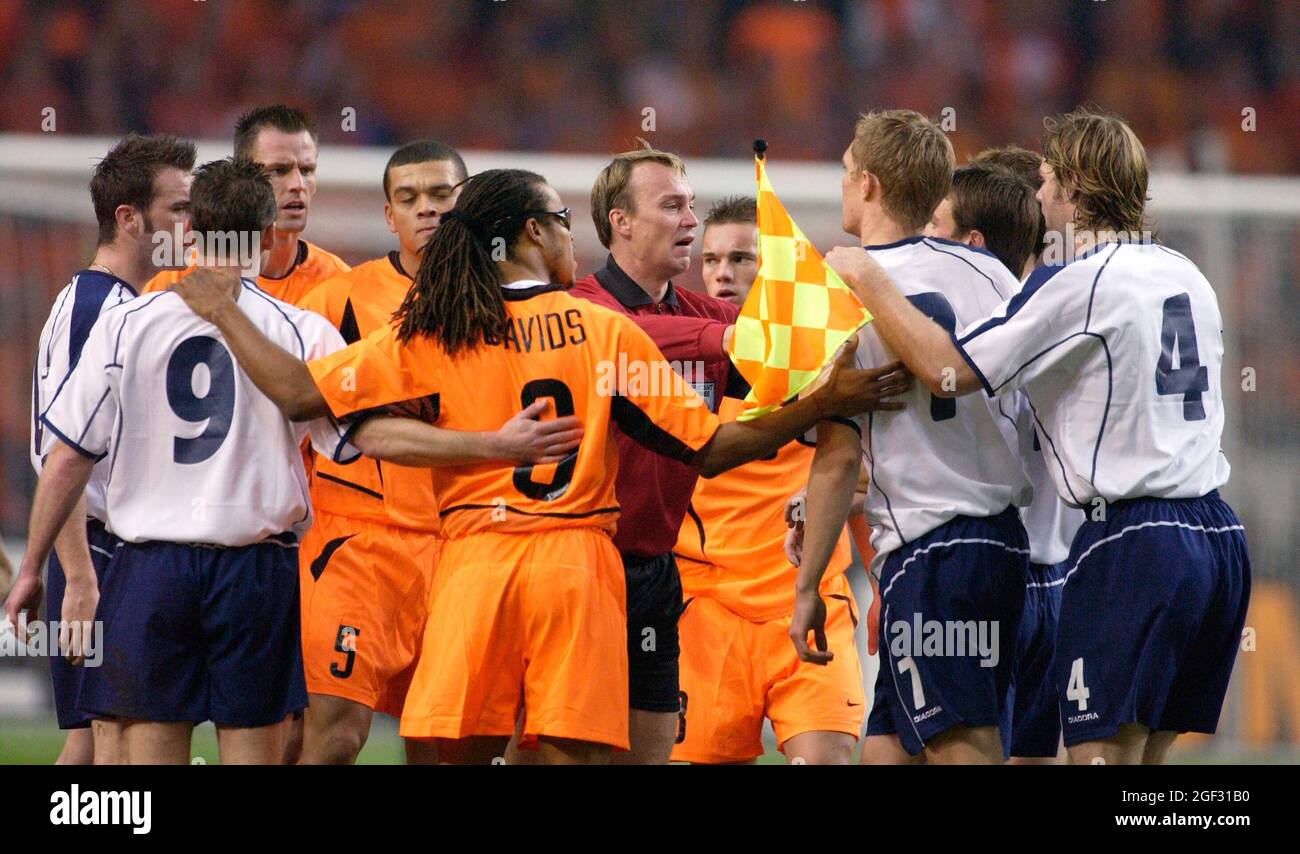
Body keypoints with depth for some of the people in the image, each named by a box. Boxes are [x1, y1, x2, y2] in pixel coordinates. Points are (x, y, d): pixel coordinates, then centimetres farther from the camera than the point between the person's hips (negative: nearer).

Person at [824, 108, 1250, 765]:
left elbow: (946, 369, -13)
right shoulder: (1186, 276, 14)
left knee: (1101, 754, -8)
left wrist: (865, 279, -1)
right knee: (1142, 761, 11)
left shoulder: (1077, 284, -10)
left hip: (1132, 543, -8)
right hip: (1217, 533, 8)